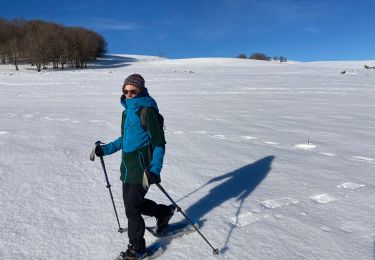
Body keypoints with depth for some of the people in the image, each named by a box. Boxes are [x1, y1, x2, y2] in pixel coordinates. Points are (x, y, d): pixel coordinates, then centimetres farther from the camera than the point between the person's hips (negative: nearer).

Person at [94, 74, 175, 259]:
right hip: (128, 167, 9)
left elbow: (159, 144, -18)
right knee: (131, 202, 18)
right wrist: (105, 149, 17)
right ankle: (164, 212, 41)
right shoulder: (127, 110, 11)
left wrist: (154, 170, -29)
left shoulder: (148, 111, -15)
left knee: (132, 209, -3)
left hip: (142, 168, -8)